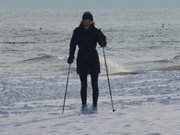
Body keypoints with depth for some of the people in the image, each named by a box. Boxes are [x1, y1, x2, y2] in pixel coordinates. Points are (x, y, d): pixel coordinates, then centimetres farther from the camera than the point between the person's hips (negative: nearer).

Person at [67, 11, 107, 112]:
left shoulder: (95, 31, 0)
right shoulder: (77, 31, 3)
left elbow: (102, 42, -7)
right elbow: (73, 44, 5)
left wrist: (103, 42, -31)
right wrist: (71, 56, -4)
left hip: (93, 59, 0)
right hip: (82, 59, 0)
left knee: (94, 84, 1)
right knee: (83, 84, -1)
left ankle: (95, 105, 6)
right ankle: (84, 105, 3)